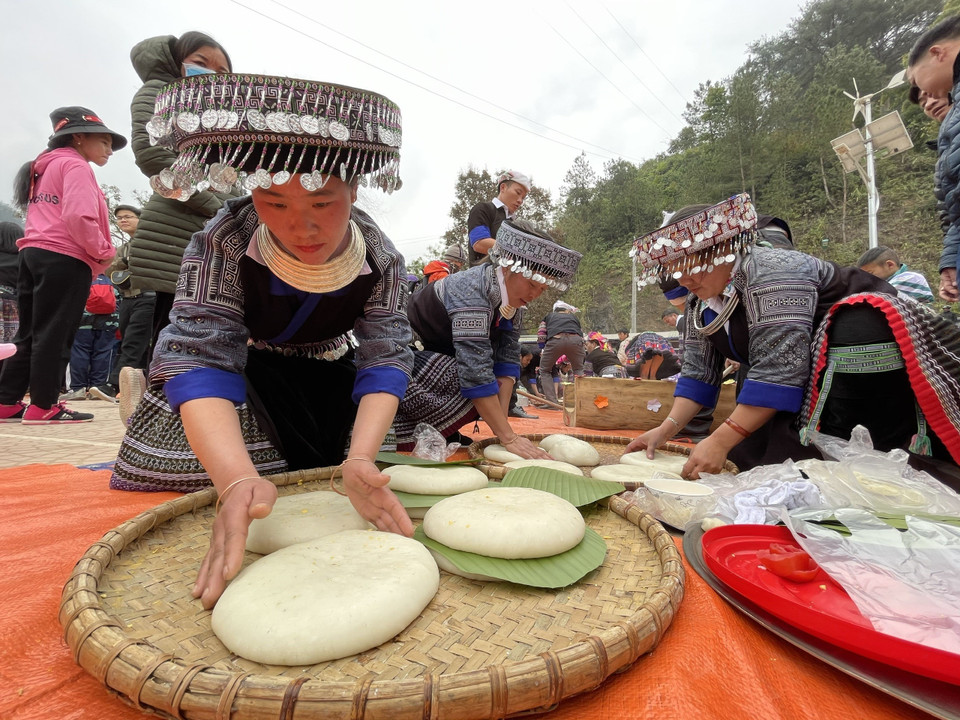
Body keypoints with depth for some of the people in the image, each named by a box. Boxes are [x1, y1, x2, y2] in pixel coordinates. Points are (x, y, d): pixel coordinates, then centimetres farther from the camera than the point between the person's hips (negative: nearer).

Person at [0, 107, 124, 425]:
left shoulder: (47, 166, 25)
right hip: (64, 259, -9)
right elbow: (79, 216, -19)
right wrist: (103, 252, -8)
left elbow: (50, 215, 23)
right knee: (54, 335, -6)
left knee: (29, 333, 12)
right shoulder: (76, 165, -5)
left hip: (34, 253, 9)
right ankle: (43, 407, -1)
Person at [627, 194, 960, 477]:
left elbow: (777, 374, -33)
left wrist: (719, 442, -34)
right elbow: (698, 371, 1)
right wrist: (666, 429, -10)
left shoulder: (772, 275, -28)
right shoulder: (700, 301, -3)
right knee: (748, 452, -3)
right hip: (806, 378, 8)